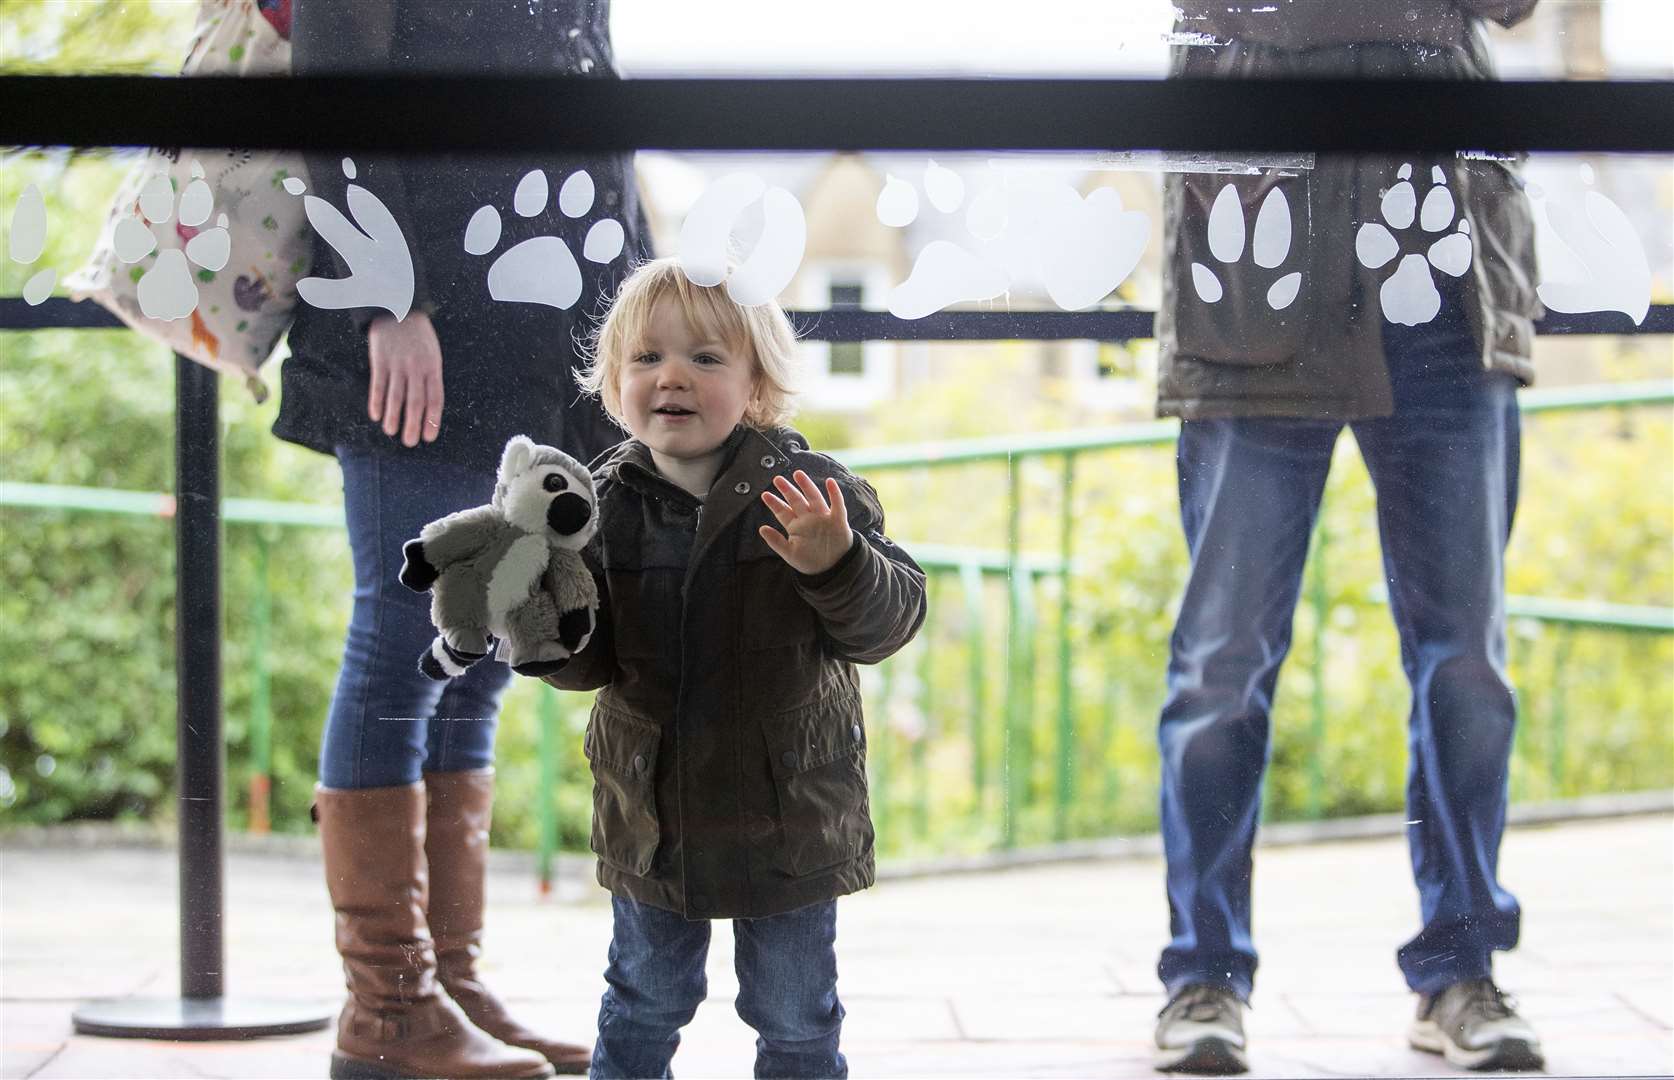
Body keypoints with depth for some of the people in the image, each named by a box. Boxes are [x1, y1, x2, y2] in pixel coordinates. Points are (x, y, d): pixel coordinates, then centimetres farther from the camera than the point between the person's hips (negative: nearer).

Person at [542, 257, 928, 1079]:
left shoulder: (809, 494, -11)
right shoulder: (606, 504, -5)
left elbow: (888, 622, -15)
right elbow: (587, 663, -3)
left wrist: (838, 564, -34)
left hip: (787, 815, -2)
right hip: (648, 813, 2)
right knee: (644, 1003, 18)